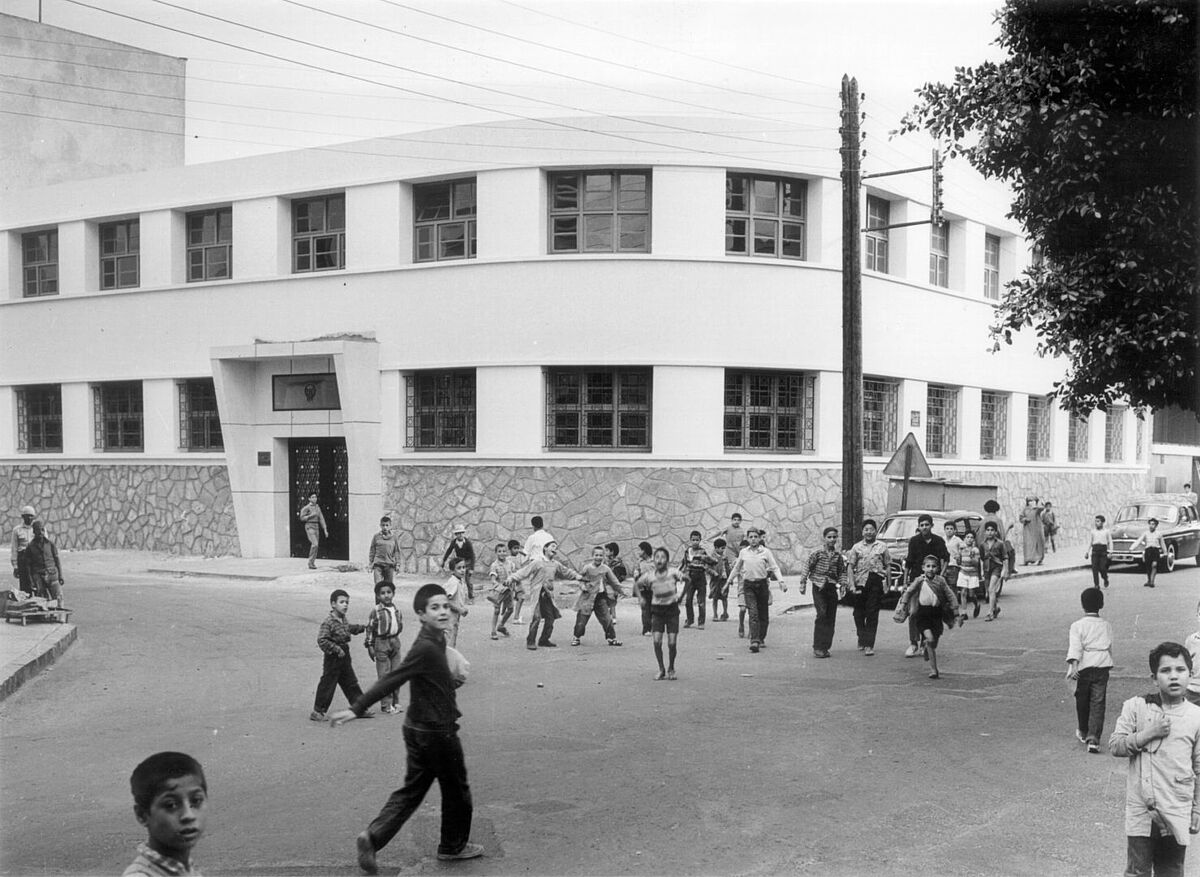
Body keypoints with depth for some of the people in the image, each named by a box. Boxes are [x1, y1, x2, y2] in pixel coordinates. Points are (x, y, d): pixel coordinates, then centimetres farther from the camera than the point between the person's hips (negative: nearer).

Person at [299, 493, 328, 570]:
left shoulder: (317, 507, 13)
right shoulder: (306, 508, -7)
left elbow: (321, 519, 12)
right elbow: (302, 518, -6)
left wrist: (325, 530, 8)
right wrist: (311, 515, -18)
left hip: (316, 527, 7)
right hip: (309, 527, -7)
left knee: (315, 545, 5)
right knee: (315, 544, -19)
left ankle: (312, 564, 13)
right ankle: (310, 562, -10)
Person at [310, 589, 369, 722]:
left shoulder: (343, 620, 8)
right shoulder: (328, 622, -19)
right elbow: (321, 640, -25)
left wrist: (362, 628, 34)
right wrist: (336, 649, -26)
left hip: (344, 657, 8)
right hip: (333, 659, -8)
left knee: (351, 683, 13)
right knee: (327, 684, 0)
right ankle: (317, 711, 11)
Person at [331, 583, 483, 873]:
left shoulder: (434, 642, 5)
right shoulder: (426, 648, -24)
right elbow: (391, 681, -28)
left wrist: (453, 679, 5)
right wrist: (357, 709, -29)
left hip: (419, 728, 9)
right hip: (436, 732, -9)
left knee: (412, 790, 14)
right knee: (457, 790, 11)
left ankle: (372, 837, 6)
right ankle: (454, 846, 28)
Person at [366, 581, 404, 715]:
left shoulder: (397, 609, 4)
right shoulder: (376, 611, -11)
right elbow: (369, 629, -7)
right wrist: (370, 646, -8)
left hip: (395, 642, 5)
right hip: (381, 644, -5)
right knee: (384, 675, -1)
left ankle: (395, 702, 20)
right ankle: (387, 704, 4)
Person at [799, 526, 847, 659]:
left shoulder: (838, 555, 7)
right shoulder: (817, 553, -4)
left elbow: (842, 572, 14)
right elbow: (807, 567, 0)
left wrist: (842, 585, 1)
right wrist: (803, 583, -4)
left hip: (832, 588, 4)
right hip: (819, 587, -4)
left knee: (831, 618, 3)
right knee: (821, 615, -15)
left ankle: (825, 647, 10)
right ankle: (817, 647, -12)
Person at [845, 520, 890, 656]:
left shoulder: (882, 547, 9)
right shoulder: (856, 547, 8)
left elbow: (887, 566, 11)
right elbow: (850, 567, 4)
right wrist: (852, 585, -5)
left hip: (876, 581, -1)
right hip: (860, 582, 1)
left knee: (872, 614, -5)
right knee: (859, 613, 8)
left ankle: (869, 645, -6)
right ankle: (862, 638, 29)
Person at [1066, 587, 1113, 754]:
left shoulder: (1077, 626, -3)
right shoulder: (1107, 626, 9)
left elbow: (1075, 647, -16)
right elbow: (1110, 648, 20)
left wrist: (1073, 665, -24)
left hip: (1084, 669, -2)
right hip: (1102, 668, 2)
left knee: (1082, 702, 16)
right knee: (1098, 703, -1)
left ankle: (1083, 732, 35)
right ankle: (1093, 738, -12)